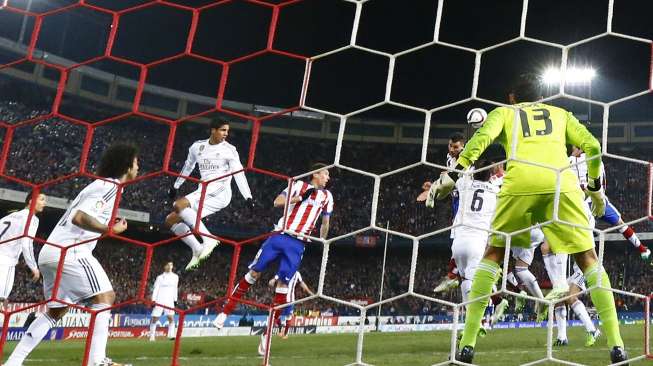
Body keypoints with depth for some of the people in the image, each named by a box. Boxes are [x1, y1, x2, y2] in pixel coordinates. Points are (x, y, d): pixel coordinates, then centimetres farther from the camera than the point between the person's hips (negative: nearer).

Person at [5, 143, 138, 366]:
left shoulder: (101, 184, 23)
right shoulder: (111, 185, -8)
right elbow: (80, 217, -20)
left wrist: (108, 228, 20)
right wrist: (110, 229, -13)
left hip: (50, 252, 10)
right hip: (70, 250, -10)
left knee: (56, 310, 15)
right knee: (104, 296, -7)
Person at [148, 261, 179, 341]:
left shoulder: (175, 277, 8)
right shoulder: (160, 277, -3)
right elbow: (155, 289, -3)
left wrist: (175, 300, 14)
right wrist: (153, 300, -10)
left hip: (170, 301, 2)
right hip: (159, 301, -2)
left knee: (171, 318, -13)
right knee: (154, 319, 1)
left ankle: (171, 335, -13)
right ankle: (152, 336, 13)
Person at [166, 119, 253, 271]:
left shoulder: (229, 150, -5)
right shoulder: (197, 147, 10)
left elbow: (239, 174, -11)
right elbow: (188, 167, 26)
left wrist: (248, 197, -22)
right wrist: (175, 186, 35)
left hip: (220, 193, -7)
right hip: (203, 192, 7)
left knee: (179, 205, -27)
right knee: (171, 220, 1)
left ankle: (209, 239, -30)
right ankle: (198, 249, 3)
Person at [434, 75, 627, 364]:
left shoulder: (504, 112, 28)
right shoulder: (560, 114, 33)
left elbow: (483, 137, 6)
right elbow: (592, 146, 19)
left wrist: (455, 172, 4)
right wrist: (596, 188, 32)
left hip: (520, 182, -1)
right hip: (561, 182, 1)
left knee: (493, 254, 14)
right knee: (587, 258, 12)